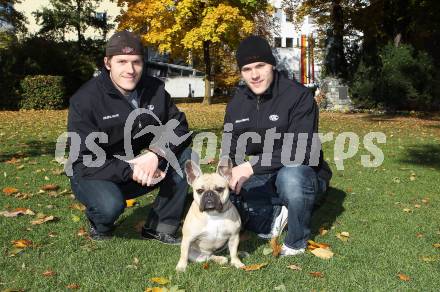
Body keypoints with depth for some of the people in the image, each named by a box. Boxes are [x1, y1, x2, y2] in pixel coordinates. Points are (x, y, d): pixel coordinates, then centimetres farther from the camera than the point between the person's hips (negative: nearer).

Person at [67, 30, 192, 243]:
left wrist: (156, 154, -26)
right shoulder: (85, 100, -19)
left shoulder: (155, 89, -6)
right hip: (98, 174, -4)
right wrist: (129, 171, -34)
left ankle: (160, 228, -8)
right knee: (110, 206, -36)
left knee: (184, 155, -17)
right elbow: (82, 161, -22)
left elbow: (179, 127, -6)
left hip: (143, 168, 5)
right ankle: (100, 225, 3)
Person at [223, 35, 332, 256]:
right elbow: (229, 151, 5)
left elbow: (300, 150, -26)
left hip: (302, 173, -5)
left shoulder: (299, 96, -17)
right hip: (262, 179, 5)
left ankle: (296, 242, -14)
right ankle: (272, 216, 1)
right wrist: (231, 176, -17)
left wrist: (252, 167, -33)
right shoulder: (237, 103, 1)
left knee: (290, 176, -40)